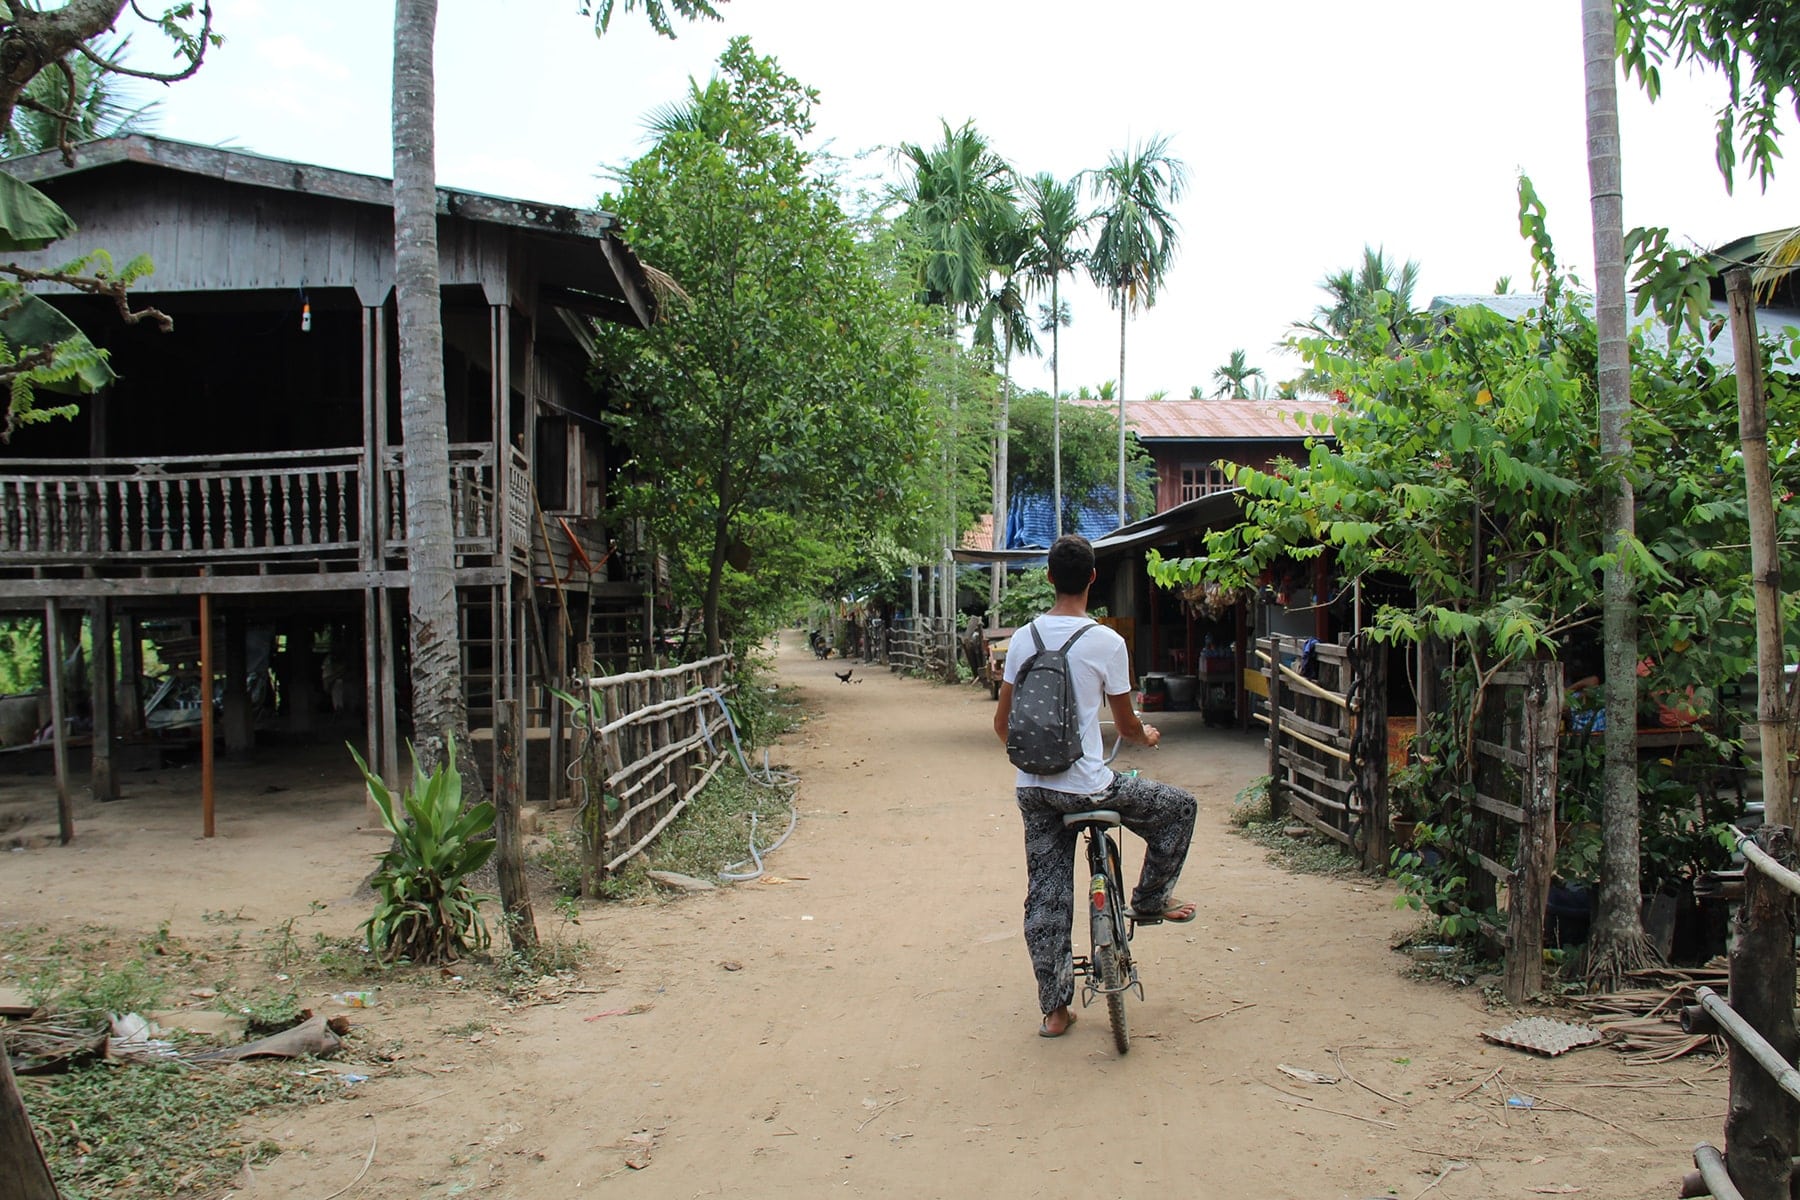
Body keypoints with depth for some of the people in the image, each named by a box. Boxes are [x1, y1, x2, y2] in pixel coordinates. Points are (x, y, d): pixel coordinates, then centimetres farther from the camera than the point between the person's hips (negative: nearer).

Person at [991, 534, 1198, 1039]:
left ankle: (1054, 1009, 17)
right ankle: (1150, 899, 28)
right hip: (1086, 786, -5)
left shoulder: (1024, 637, 3)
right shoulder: (1106, 642, -11)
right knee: (1178, 808, 18)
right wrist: (1147, 734, 22)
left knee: (1045, 896, 13)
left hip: (1033, 788, 5)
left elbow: (1002, 723, 8)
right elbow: (1126, 725, -1)